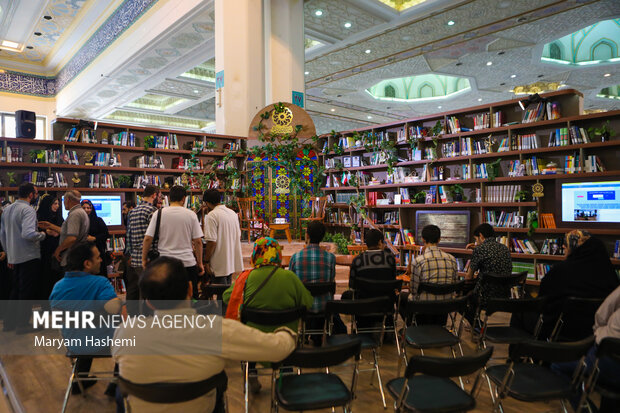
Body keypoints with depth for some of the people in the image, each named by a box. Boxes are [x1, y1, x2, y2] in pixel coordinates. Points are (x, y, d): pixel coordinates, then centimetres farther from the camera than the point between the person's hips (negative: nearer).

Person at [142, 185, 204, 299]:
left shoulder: (158, 214, -1)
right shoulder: (191, 214, -3)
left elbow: (147, 239, -3)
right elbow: (198, 241, -3)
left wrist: (144, 259, 10)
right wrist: (200, 263, 6)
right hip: (188, 263, -1)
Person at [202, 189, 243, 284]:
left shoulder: (211, 216, -15)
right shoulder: (233, 213, 9)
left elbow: (212, 242, -19)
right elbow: (239, 236, 16)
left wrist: (206, 261, -12)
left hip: (220, 264, -7)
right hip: (233, 261, 7)